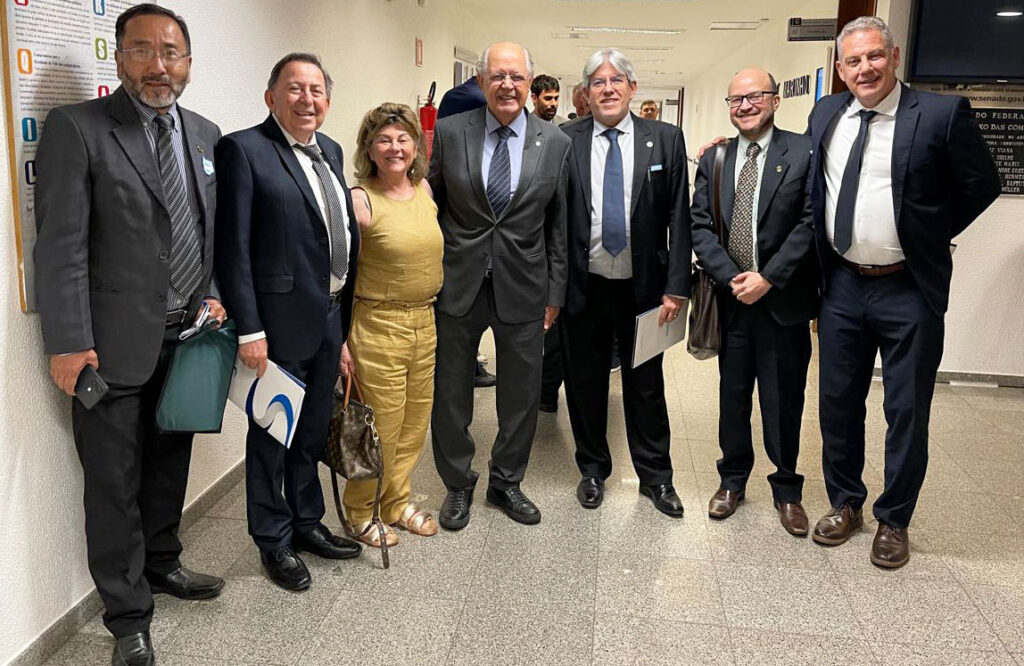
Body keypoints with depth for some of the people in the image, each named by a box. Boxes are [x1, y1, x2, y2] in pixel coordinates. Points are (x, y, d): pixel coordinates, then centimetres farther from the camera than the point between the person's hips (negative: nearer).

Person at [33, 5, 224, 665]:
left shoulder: (205, 133, 9)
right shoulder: (76, 128, -9)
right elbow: (61, 245, -13)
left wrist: (214, 295, 3)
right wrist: (68, 344, -16)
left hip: (186, 337, 6)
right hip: (115, 344, -5)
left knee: (170, 463, 20)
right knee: (116, 482, 5)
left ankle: (162, 564, 41)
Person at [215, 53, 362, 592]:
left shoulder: (330, 152, 11)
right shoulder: (244, 150, -11)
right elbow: (234, 247, -15)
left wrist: (346, 315, 11)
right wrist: (249, 329, -18)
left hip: (331, 319, 7)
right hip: (281, 320, -7)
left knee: (312, 432, 20)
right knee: (272, 436, 9)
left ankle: (307, 522, 38)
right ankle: (274, 541, 26)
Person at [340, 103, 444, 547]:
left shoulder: (425, 190, 7)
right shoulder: (359, 201, -12)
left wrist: (440, 313, 16)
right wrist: (340, 340, -14)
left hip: (426, 322, 6)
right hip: (378, 324, -6)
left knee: (415, 422, 14)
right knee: (380, 426, 1)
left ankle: (396, 502, 32)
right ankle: (360, 513, 21)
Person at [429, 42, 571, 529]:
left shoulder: (556, 144, -1)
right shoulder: (449, 133, -2)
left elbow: (559, 225, 4)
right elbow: (431, 209, 4)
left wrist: (555, 292, 2)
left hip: (523, 288, 1)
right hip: (458, 284, 0)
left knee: (521, 395, 11)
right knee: (451, 393, 11)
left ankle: (506, 482, 33)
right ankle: (458, 485, 31)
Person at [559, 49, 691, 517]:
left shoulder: (665, 140, 0)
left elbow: (679, 217, -2)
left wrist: (676, 286, -7)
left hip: (642, 286, 0)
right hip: (583, 285, 0)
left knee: (646, 385, 11)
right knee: (585, 382, 12)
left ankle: (655, 475, 29)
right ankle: (592, 469, 32)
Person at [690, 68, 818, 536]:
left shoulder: (804, 153, -4)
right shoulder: (714, 160, 8)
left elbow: (811, 223, -10)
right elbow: (700, 227, 2)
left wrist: (768, 278, -15)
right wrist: (731, 277, -11)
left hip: (783, 300, -3)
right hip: (730, 300, 3)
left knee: (783, 401, 7)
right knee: (732, 397, 14)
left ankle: (787, 490, 25)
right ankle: (733, 480, 31)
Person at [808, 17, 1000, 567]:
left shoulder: (941, 113, -9)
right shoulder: (826, 114, 5)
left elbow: (981, 185, 0)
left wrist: (931, 236, 1)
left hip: (908, 291, -4)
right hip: (842, 286, 4)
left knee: (907, 412, 6)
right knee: (838, 403, 14)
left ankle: (893, 520, 24)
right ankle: (845, 503, 33)